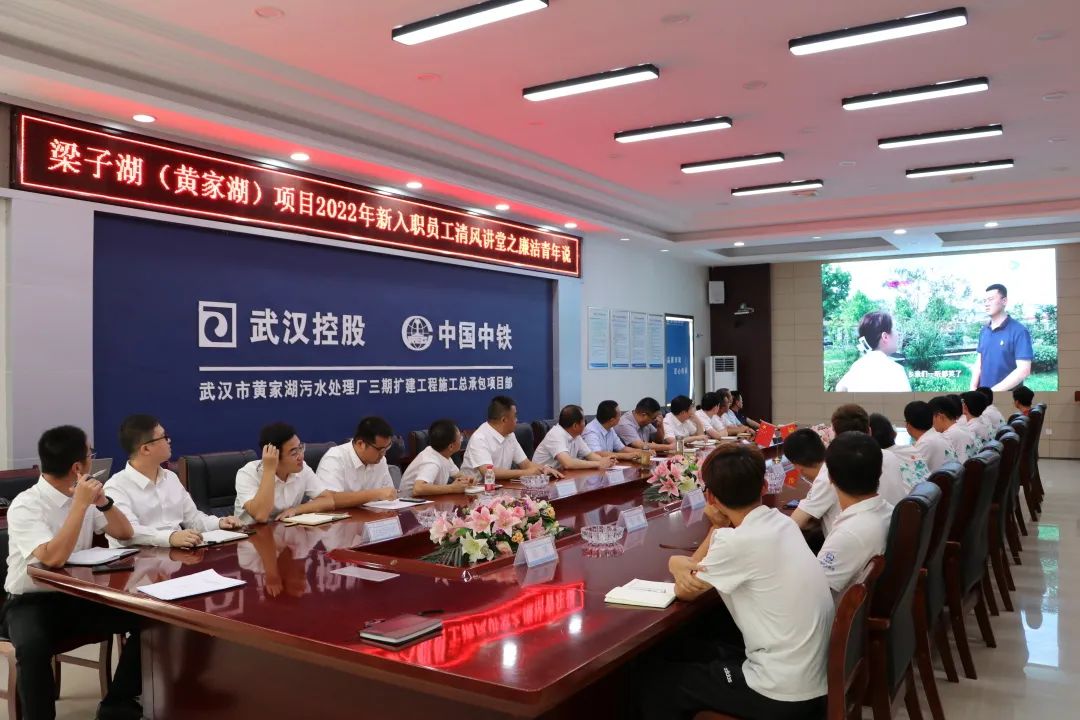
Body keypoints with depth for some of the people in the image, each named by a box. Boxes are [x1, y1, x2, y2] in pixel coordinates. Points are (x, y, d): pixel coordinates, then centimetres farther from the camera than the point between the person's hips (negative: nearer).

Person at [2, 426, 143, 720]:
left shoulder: (81, 495, 2)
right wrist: (81, 504, -28)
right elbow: (53, 558, -31)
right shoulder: (25, 506, -17)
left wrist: (102, 500, -10)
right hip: (32, 602, -6)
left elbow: (125, 533, 7)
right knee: (33, 647, -38)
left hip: (79, 597, 6)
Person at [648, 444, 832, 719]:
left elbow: (685, 591, -5)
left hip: (783, 696, -8)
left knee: (657, 684, 10)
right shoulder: (781, 522, 2)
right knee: (698, 651, 26)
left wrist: (718, 526, -3)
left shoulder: (739, 541, -24)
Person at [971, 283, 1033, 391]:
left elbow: (1024, 370, -18)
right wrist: (973, 388, -5)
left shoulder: (1019, 331, -12)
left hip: (1007, 391, -5)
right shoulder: (983, 331, 6)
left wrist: (993, 391, -22)